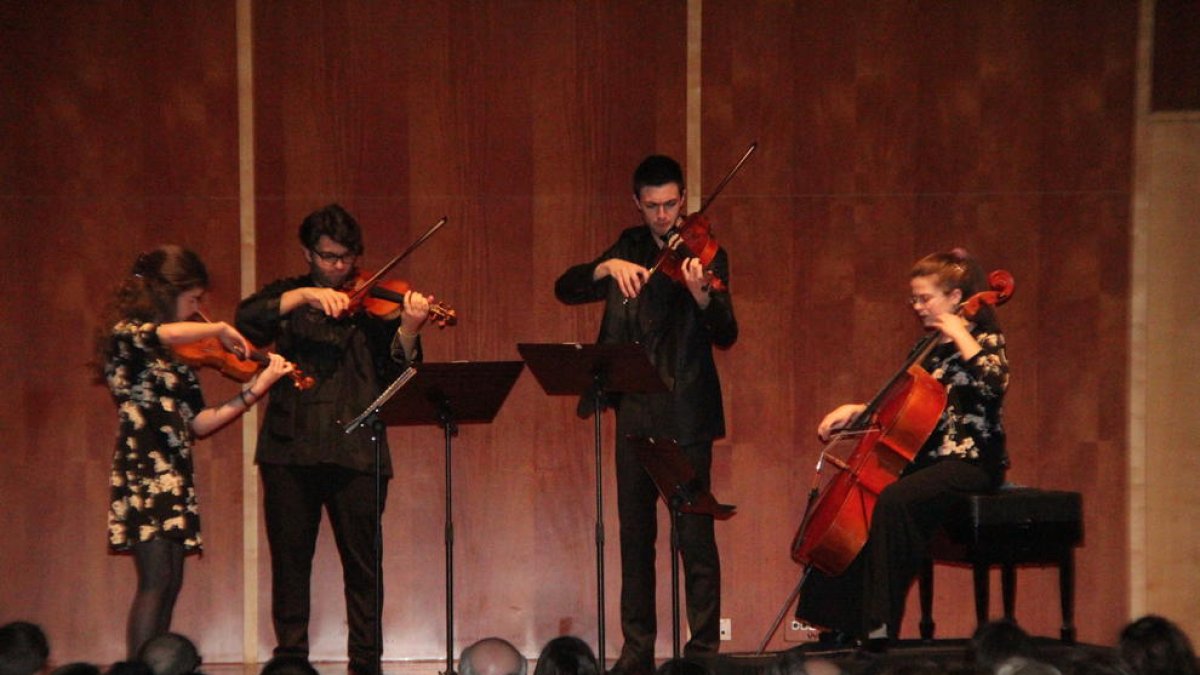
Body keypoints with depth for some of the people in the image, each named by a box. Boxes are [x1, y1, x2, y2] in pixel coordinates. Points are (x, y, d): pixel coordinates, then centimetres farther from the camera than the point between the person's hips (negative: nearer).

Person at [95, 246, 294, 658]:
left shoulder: (176, 358, 16)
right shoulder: (125, 335, -6)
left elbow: (198, 424, 12)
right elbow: (164, 333, -31)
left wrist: (257, 388, 6)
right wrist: (219, 329, -15)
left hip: (173, 477, 8)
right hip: (143, 473, -8)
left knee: (169, 584, 5)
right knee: (156, 582, -15)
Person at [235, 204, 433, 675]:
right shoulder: (288, 295, 13)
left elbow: (397, 372, -1)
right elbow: (246, 322, -6)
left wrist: (408, 330, -20)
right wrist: (305, 296, -16)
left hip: (356, 448, -1)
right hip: (291, 446, 1)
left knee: (363, 562, -1)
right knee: (289, 560, 4)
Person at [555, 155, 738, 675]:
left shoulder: (704, 256, -3)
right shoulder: (630, 248, 11)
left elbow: (725, 336, -15)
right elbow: (565, 289, 4)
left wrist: (703, 295, -35)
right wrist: (608, 267, -14)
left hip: (685, 415, -5)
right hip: (634, 413, 5)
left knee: (694, 535, -6)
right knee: (635, 534, 9)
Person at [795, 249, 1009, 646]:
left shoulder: (984, 338, -6)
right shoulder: (932, 348, 17)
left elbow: (993, 383, -27)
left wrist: (960, 336, -22)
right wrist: (856, 411, 9)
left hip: (971, 464, -9)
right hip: (930, 459, 9)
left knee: (893, 500, -33)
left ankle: (879, 628, -33)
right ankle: (842, 625, 3)